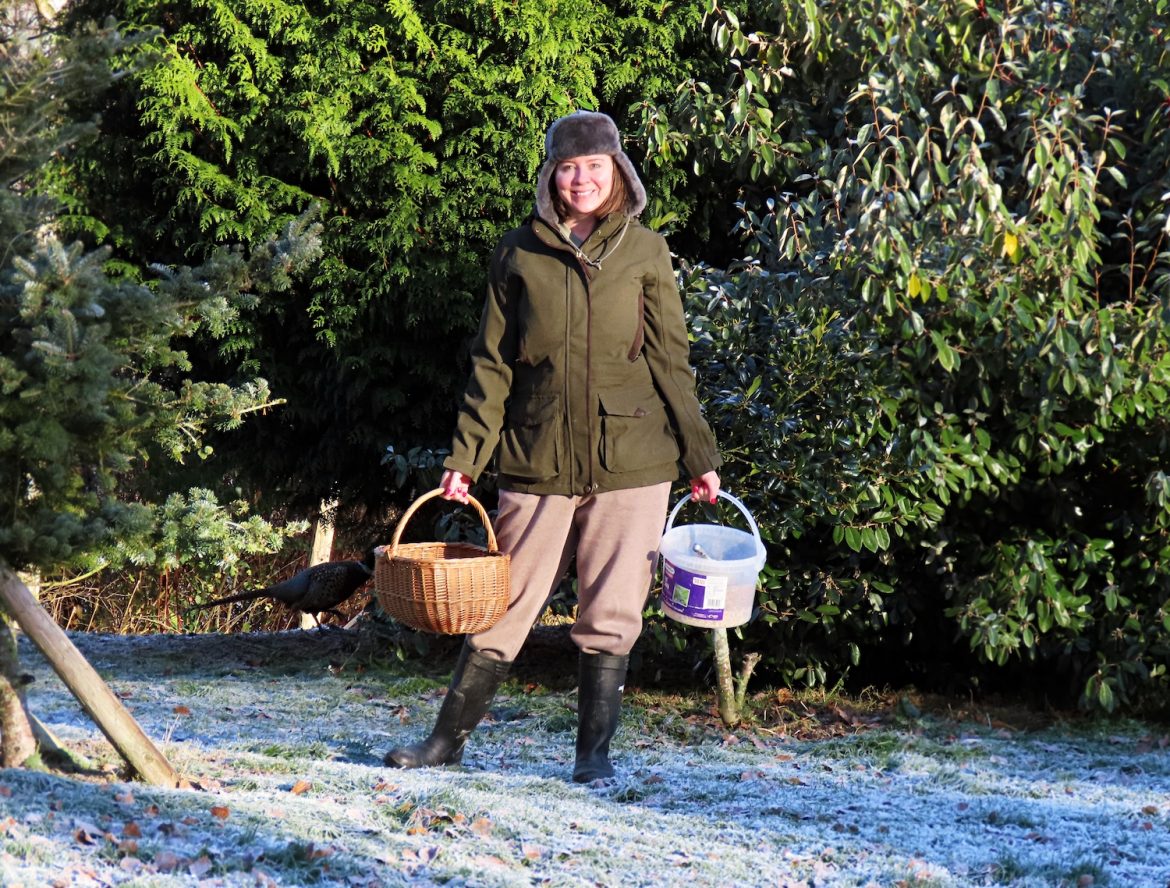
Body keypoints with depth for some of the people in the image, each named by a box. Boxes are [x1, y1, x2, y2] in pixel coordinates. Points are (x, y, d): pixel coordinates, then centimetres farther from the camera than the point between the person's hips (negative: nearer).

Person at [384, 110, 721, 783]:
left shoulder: (645, 252, 5)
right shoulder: (520, 253, 6)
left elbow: (671, 360, 7)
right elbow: (493, 365, 7)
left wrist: (700, 456, 7)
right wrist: (467, 455, 1)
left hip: (631, 463, 0)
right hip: (538, 461, 0)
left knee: (611, 617, 2)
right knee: (504, 607, 4)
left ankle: (595, 753, 14)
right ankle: (448, 740, 16)